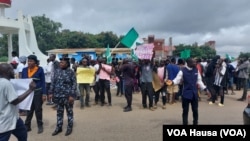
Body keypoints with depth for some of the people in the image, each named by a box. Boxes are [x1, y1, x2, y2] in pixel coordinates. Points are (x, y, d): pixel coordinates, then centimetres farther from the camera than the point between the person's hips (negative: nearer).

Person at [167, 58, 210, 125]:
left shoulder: (196, 70, 2)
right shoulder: (182, 71, -11)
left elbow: (199, 81, 11)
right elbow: (177, 79, -15)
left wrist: (205, 89, 8)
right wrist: (172, 82, -37)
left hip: (194, 93, 4)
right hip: (186, 94, -4)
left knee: (195, 110, 14)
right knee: (185, 110, 5)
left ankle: (195, 123, 32)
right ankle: (185, 124, 20)